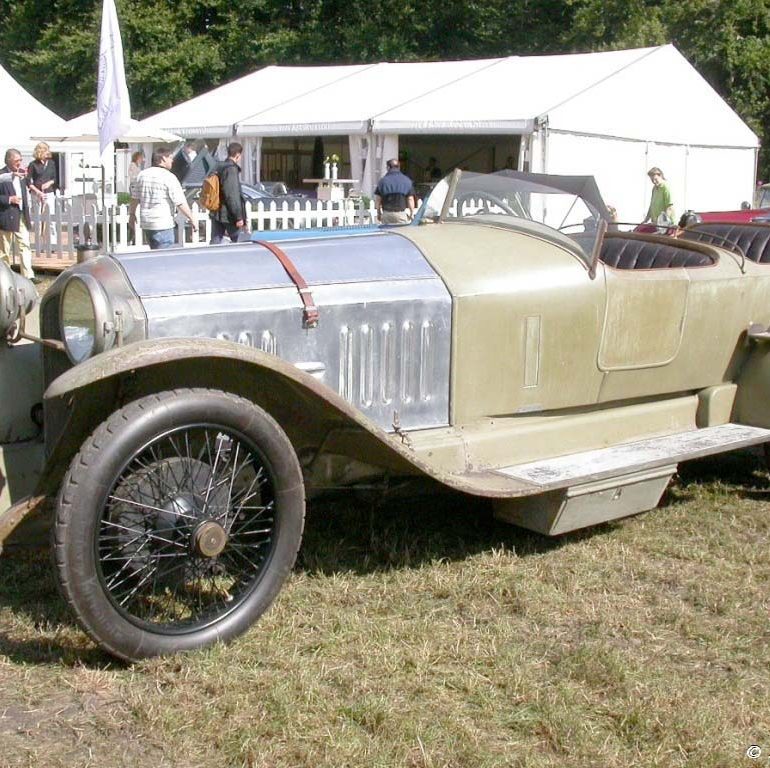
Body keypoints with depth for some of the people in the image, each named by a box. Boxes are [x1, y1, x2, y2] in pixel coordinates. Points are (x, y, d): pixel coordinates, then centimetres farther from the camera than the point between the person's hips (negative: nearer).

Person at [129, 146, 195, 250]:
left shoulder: (143, 174, 7)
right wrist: (191, 218, -4)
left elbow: (135, 198, 14)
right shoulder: (169, 177, -13)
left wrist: (132, 214, 27)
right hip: (163, 225, -7)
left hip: (146, 222, 8)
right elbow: (180, 203, -14)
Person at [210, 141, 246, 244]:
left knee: (215, 243, 5)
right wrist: (239, 216, -20)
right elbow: (233, 195, -21)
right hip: (228, 215, -8)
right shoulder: (231, 169, -16)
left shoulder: (219, 168, 12)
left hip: (216, 214, 8)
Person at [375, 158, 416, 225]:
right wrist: (412, 213, 12)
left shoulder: (383, 180, 4)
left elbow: (377, 199, 3)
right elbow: (410, 199, 2)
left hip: (386, 214, 1)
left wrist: (379, 213, 14)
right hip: (401, 214, -1)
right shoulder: (406, 180, 4)